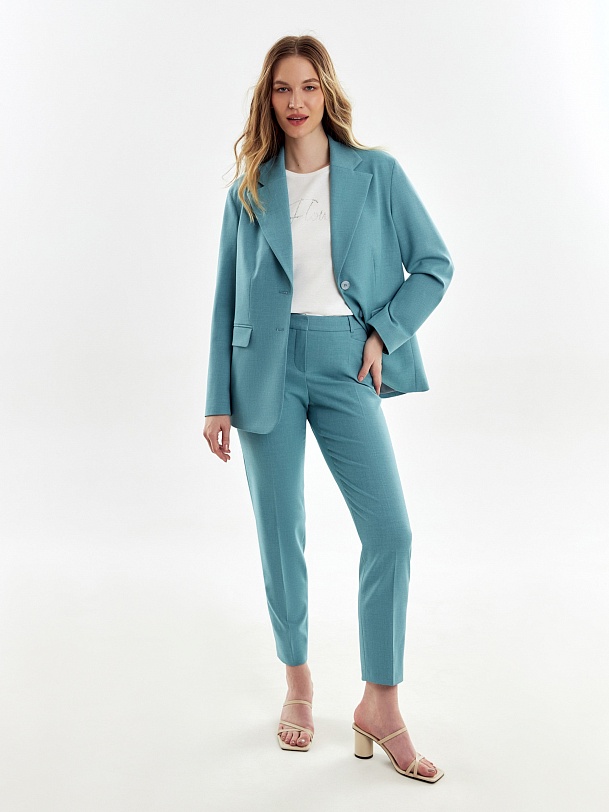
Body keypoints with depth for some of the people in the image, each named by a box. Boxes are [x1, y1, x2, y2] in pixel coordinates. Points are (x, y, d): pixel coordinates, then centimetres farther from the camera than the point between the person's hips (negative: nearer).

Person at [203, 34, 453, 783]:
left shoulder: (377, 174, 4)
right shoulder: (249, 190, 7)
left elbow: (435, 264, 6)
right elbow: (227, 296, 8)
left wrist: (384, 332, -7)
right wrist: (219, 401, 3)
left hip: (344, 364, 0)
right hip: (268, 367, 1)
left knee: (390, 532, -8)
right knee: (281, 535, 6)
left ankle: (380, 705, 7)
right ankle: (298, 684, 25)